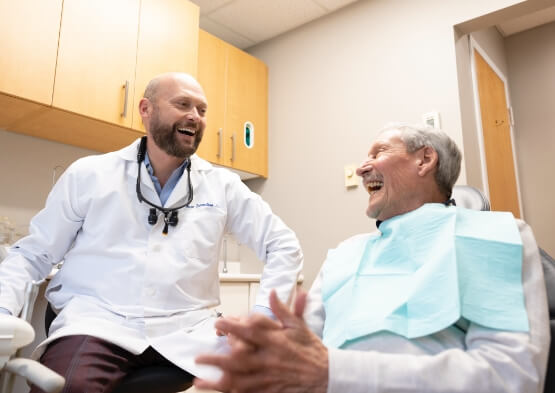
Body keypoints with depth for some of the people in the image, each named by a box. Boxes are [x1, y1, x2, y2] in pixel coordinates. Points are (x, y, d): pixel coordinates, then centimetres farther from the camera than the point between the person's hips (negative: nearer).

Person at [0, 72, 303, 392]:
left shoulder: (223, 186, 9)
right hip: (97, 321, -1)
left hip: (188, 329, 2)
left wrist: (263, 316, -4)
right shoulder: (89, 175, 8)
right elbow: (31, 255, 12)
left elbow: (284, 245, 10)